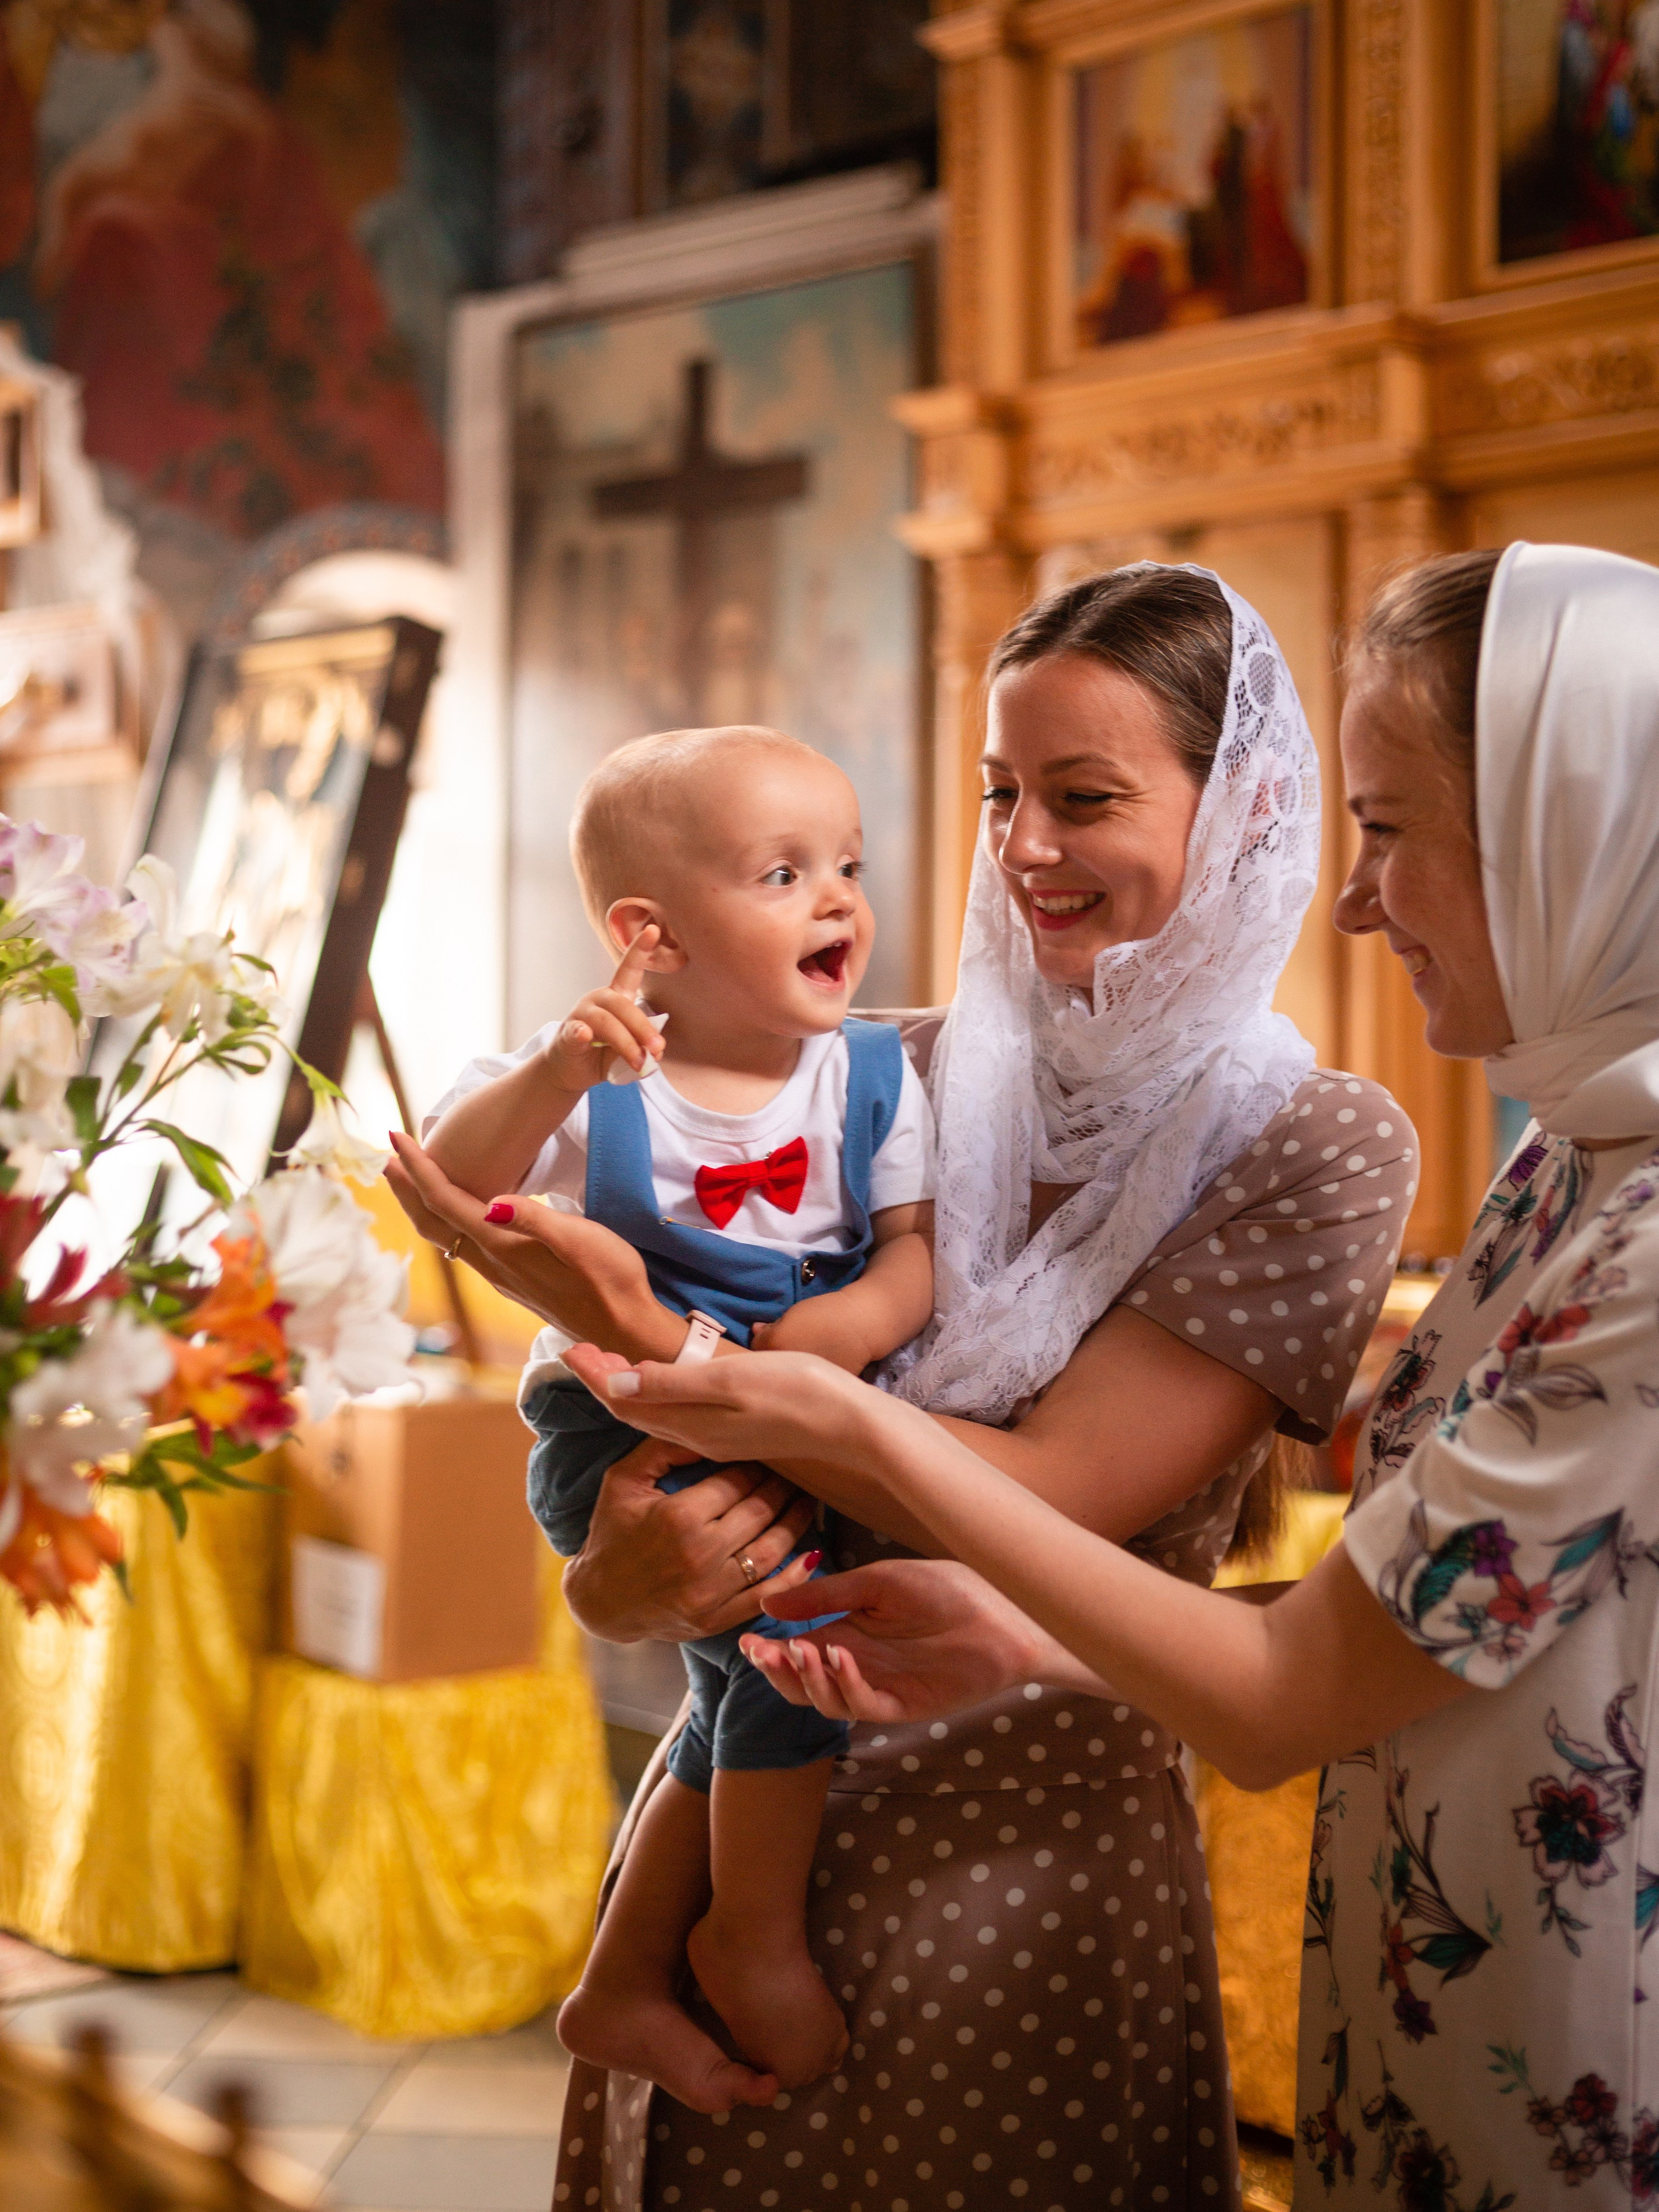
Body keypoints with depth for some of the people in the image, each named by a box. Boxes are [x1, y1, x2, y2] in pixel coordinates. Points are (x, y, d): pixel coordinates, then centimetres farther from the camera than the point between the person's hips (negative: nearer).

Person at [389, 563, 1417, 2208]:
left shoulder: (1320, 1146, -10)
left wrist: (647, 1330, -22)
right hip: (744, 1790, 4)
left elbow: (1049, 1503, -19)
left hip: (1018, 1868, -3)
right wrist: (618, 1570, -20)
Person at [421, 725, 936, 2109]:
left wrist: (856, 1320, -24)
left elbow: (918, 1249, -2)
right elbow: (451, 1184, -21)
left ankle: (623, 1990, 28)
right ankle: (756, 1934, -2)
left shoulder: (871, 1077, -1)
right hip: (620, 1426, -5)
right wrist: (553, 1077, -37)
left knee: (751, 1693, 8)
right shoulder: (601, 1077, -12)